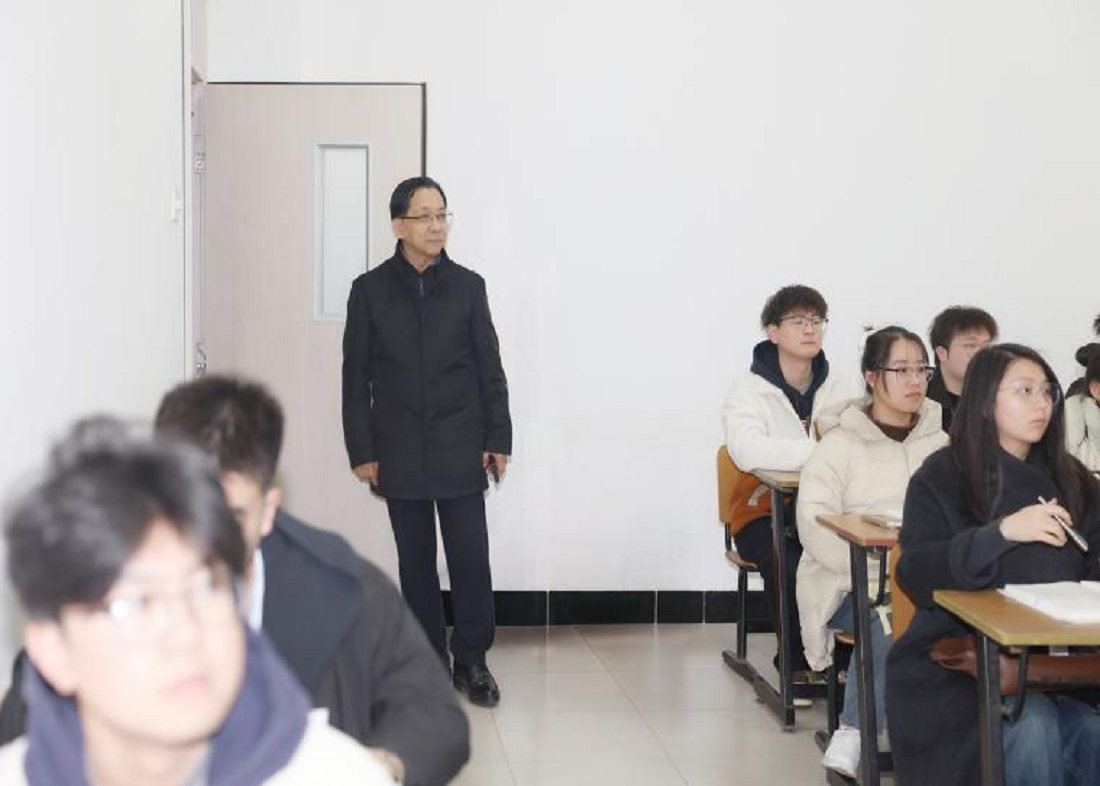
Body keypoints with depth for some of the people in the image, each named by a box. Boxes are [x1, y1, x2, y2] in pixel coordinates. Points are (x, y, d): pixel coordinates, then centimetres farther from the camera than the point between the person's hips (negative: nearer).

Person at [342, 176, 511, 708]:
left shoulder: (467, 286, 4)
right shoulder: (370, 290, 2)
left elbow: (490, 368, 6)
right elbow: (356, 376, 3)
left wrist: (498, 438, 1)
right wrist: (362, 450, -1)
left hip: (460, 449, 0)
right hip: (400, 452, 0)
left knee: (471, 558, -3)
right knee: (416, 562, 7)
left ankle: (472, 661, 10)